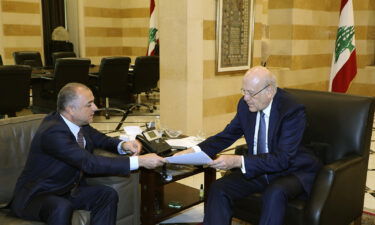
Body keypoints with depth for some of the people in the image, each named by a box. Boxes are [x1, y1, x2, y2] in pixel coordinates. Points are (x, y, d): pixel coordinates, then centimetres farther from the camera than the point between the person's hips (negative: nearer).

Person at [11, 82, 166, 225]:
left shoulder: (77, 122, -4)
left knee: (108, 194, -11)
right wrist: (138, 161, -35)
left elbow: (101, 140, 13)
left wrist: (122, 145, -11)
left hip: (68, 191, 8)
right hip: (35, 196, -8)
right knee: (62, 207, -37)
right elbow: (90, 163, -34)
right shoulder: (53, 132, -28)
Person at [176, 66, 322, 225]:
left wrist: (238, 161, -36)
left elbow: (283, 159, -29)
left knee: (274, 193, -36)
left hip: (293, 171, -5)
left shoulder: (292, 110, -23)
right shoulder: (245, 104, -5)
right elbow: (228, 135, 6)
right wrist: (194, 151, -12)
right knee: (218, 189, -16)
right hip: (258, 169, 5)